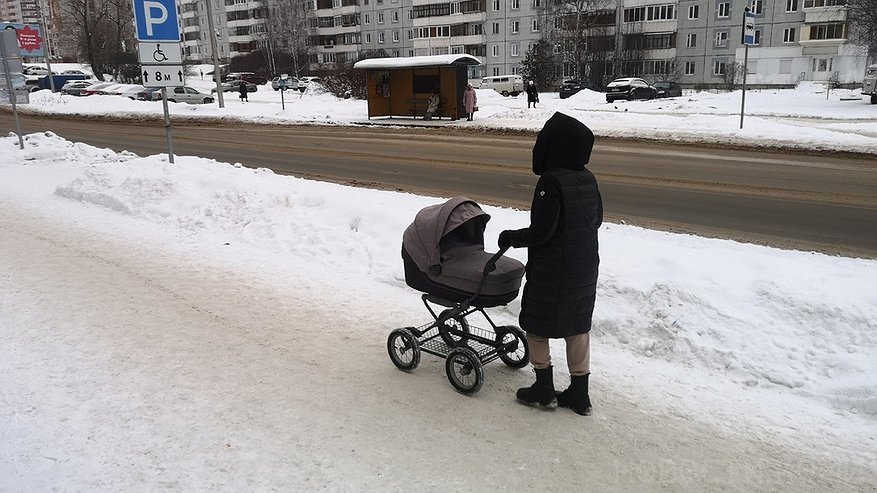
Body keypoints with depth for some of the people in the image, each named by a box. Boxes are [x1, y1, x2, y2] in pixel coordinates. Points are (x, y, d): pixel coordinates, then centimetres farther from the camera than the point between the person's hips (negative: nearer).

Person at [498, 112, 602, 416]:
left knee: (536, 325, 11)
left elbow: (540, 233, -23)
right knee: (578, 328, 15)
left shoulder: (551, 181, -22)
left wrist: (511, 238, -7)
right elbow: (597, 219, 13)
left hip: (552, 272, -7)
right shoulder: (588, 179, 2)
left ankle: (544, 390, 21)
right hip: (585, 271, 8)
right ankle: (579, 395, 25)